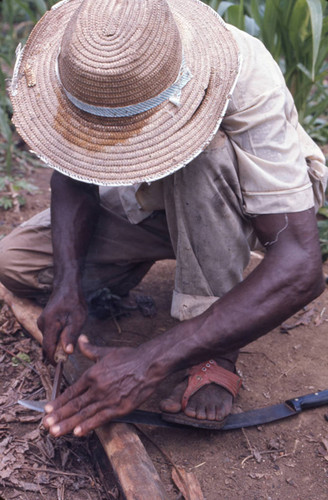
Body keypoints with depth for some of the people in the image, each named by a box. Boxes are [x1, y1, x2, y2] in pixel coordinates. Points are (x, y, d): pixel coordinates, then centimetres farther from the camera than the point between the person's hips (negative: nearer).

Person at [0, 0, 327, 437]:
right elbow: (72, 173, -12)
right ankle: (138, 263, 14)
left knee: (203, 155, -40)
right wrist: (68, 283, -29)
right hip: (147, 201, 4)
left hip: (258, 199, -3)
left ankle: (215, 354, -24)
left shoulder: (247, 84, -37)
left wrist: (152, 362, -46)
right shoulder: (86, 62, -25)